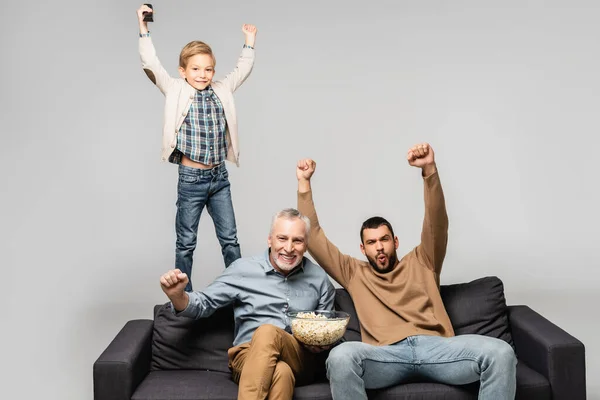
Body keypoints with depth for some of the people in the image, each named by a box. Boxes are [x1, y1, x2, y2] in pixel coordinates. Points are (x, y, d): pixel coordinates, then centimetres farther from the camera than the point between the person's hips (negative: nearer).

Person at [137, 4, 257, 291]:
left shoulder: (221, 91, 7)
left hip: (220, 177, 3)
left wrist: (249, 42, 12)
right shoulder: (176, 92, -3)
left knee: (229, 238, 10)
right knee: (186, 241, 8)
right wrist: (143, 29, -16)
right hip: (191, 178, -3)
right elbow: (150, 65, -11)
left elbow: (243, 70, 17)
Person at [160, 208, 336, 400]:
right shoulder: (243, 269, 4)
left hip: (299, 360, 2)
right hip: (248, 356, -1)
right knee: (281, 373, -40)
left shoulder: (319, 278, 9)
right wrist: (178, 296, -14)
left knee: (267, 332, -34)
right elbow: (204, 304, 8)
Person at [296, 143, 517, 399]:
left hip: (435, 347, 1)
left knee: (501, 353, -28)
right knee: (340, 357, -36)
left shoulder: (420, 263, 28)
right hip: (387, 355, -1)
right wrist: (304, 184, 20)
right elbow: (313, 238, 24)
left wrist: (429, 169, -2)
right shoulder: (354, 273, 27)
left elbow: (437, 222, 13)